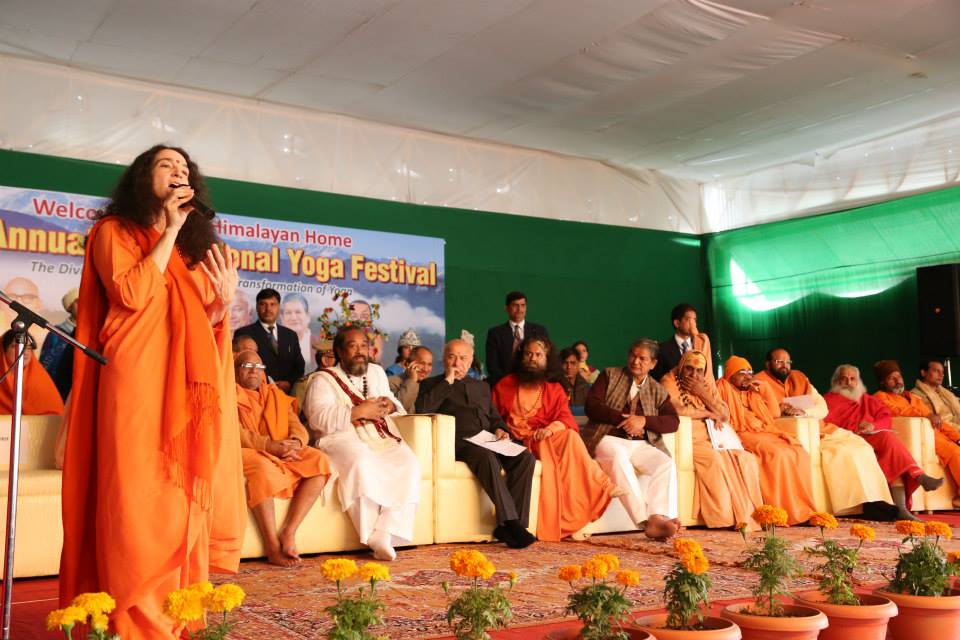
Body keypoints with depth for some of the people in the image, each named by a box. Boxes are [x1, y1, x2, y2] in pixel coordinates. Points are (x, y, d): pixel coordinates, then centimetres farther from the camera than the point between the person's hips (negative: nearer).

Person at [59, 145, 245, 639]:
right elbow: (131, 294, -10)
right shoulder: (114, 231, 8)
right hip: (136, 380, -5)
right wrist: (169, 232, -4)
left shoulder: (197, 244, 22)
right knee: (137, 498, -7)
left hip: (188, 384, 5)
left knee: (186, 499, 2)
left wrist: (223, 303, -1)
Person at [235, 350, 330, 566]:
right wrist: (271, 446, -23)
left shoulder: (277, 396, 25)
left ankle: (289, 532, -27)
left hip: (282, 451, 5)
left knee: (319, 461, -22)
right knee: (262, 468, -39)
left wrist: (295, 441, -15)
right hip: (246, 452, -5)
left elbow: (298, 427, 11)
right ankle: (272, 546, -35)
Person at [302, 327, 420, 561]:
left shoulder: (377, 372, 25)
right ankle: (374, 538, -31)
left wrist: (390, 405, 6)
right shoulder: (323, 379, 6)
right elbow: (318, 418, -10)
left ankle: (385, 534, -33)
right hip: (344, 441, -5)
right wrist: (358, 412, -15)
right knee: (362, 465, -38)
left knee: (409, 463, -27)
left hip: (383, 440, 5)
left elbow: (397, 406, 31)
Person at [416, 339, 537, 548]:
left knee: (526, 458, -24)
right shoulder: (431, 384, 17)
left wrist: (499, 429, 10)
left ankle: (510, 526, -29)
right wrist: (448, 381, 0)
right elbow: (422, 409, -4)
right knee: (487, 457, -38)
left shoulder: (482, 387, 32)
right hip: (460, 443, -5)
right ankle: (511, 522, -38)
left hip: (488, 442, 5)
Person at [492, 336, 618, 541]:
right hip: (516, 444, -2)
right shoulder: (505, 385, 14)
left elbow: (566, 420, 1)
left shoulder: (555, 389, 16)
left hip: (548, 441, 2)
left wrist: (550, 429, -21)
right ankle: (602, 486, -33)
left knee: (570, 436, -31)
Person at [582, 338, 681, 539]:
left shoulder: (657, 391, 18)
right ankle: (645, 520, -41)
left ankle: (657, 518, -38)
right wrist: (623, 418, -12)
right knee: (619, 457, -37)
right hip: (609, 440, -3)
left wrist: (644, 420, -11)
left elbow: (673, 421, 6)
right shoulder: (610, 375, 12)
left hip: (641, 445, 4)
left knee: (666, 463, -26)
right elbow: (591, 405, 0)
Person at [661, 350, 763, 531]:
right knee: (714, 460, -32)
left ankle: (748, 513, -16)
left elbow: (725, 416, 7)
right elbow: (676, 409, -20)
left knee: (746, 459, -16)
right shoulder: (669, 381, -1)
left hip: (713, 439, 6)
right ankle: (727, 517, -26)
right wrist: (708, 414, -8)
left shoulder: (708, 383, 16)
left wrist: (702, 393, -5)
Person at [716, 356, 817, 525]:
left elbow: (775, 413, 21)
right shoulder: (724, 388, 10)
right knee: (777, 454, -32)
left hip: (766, 433, 6)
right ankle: (780, 511, -31)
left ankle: (802, 509, -21)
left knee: (800, 453, -18)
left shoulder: (754, 392, 28)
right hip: (744, 434, -6)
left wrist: (765, 388, 15)